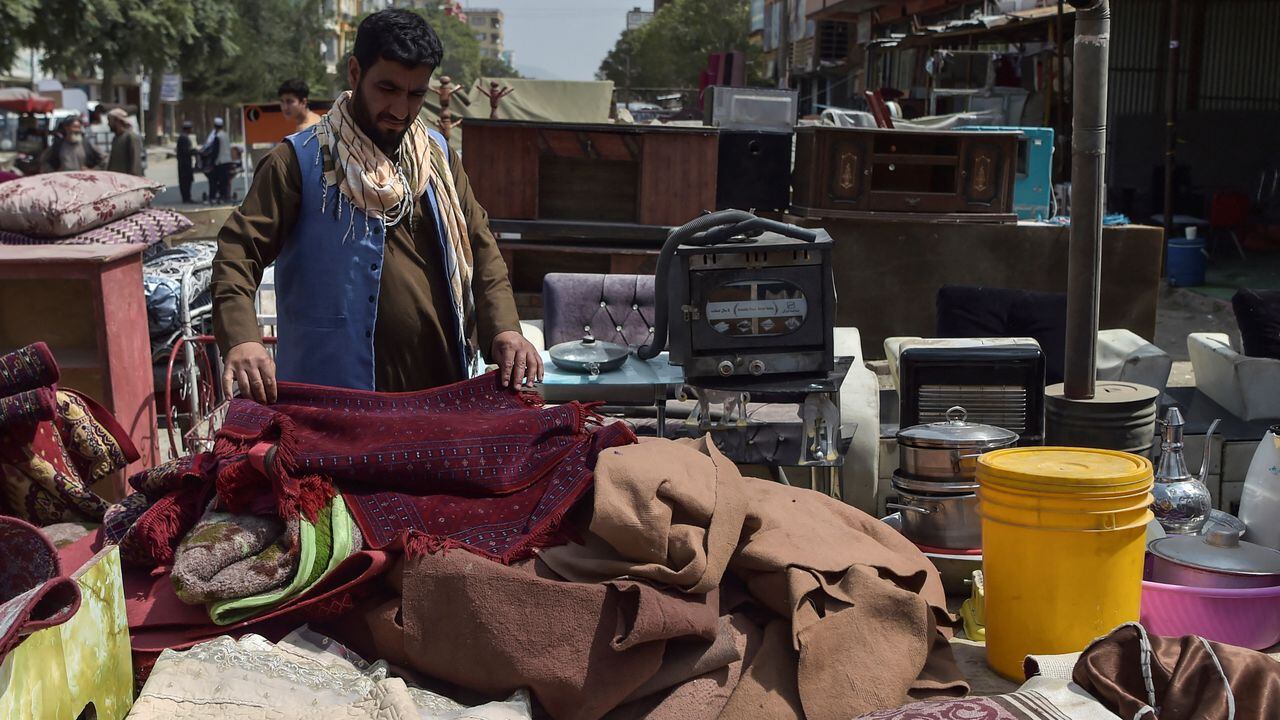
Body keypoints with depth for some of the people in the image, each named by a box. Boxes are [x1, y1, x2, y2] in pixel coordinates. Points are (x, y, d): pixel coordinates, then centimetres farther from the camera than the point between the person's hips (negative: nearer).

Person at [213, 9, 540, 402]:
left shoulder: (438, 156, 9)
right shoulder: (300, 160, -7)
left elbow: (479, 248, 10)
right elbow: (238, 252, -12)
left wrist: (504, 327, -7)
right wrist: (241, 339, -30)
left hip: (442, 384, 5)